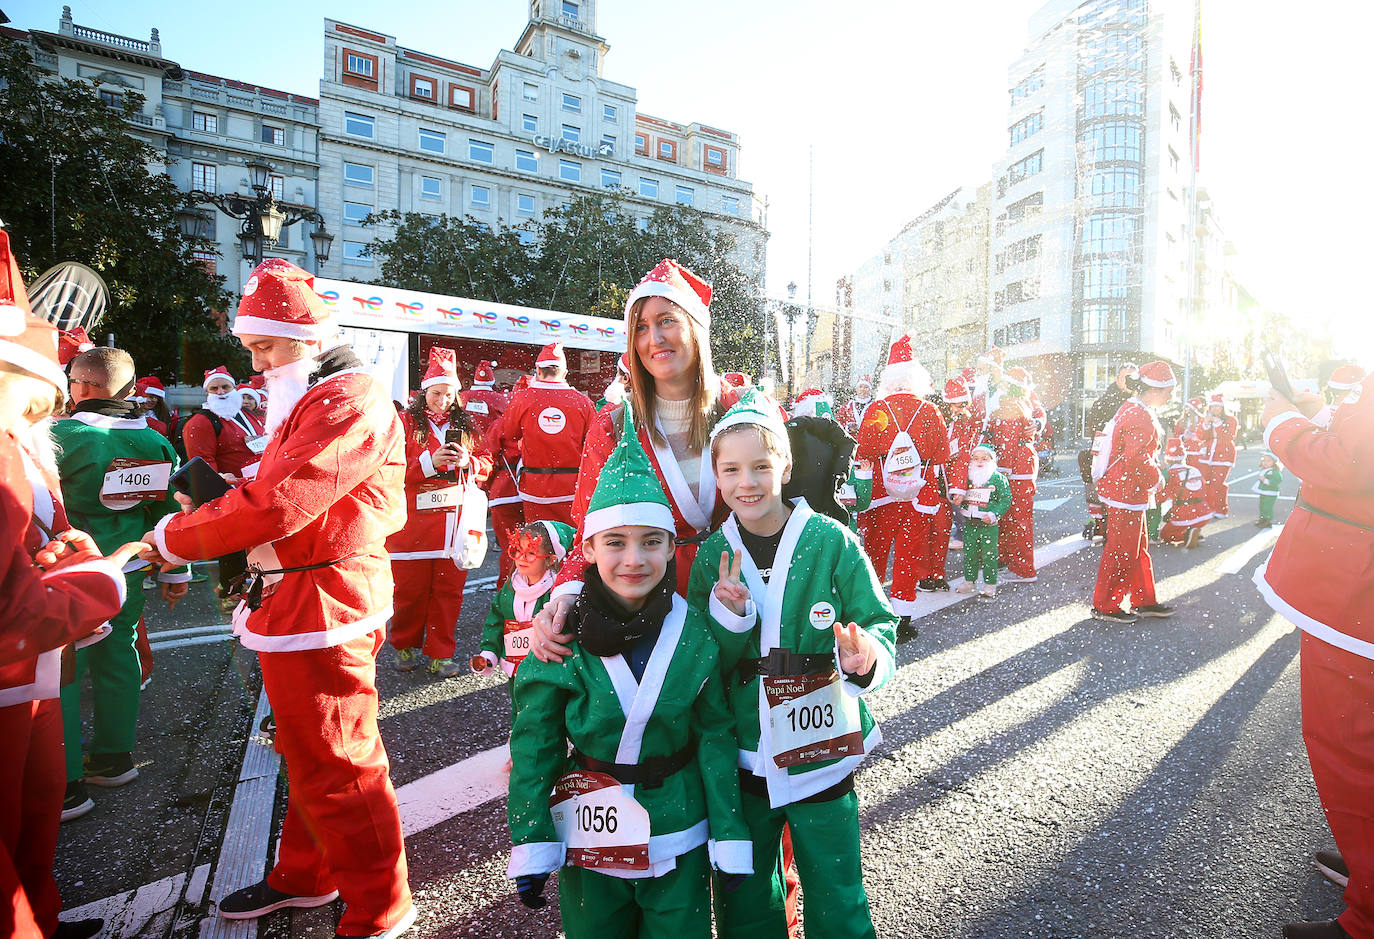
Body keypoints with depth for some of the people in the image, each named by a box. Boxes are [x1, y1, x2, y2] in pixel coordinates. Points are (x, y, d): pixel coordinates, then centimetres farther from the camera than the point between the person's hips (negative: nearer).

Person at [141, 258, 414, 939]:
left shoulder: (350, 404, -16)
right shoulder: (304, 404, 19)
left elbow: (276, 504, -23)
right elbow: (270, 493, 18)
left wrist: (174, 538, -9)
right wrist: (209, 509, -1)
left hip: (321, 609, -10)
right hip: (290, 604, 10)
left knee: (335, 768, 1)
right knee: (306, 756, 23)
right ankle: (305, 875, 42)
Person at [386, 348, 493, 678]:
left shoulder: (465, 424, 13)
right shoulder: (406, 421, 4)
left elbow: (486, 465, 9)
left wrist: (467, 461, -11)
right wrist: (429, 462, -18)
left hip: (453, 520, 3)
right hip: (413, 519, -2)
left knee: (449, 588, 5)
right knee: (411, 588, 5)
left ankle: (440, 654, 17)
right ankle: (406, 646, 27)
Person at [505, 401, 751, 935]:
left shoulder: (694, 633, -12)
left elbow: (716, 739, -5)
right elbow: (535, 745, -7)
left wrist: (730, 839, -2)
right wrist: (530, 845, -4)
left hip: (680, 841, 0)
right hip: (587, 840, 0)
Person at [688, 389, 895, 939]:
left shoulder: (831, 541, -12)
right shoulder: (712, 554, -5)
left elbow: (878, 625, -7)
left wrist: (865, 658, -29)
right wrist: (727, 614, -21)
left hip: (822, 753, -2)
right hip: (741, 759, 2)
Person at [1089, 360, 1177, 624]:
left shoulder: (1130, 408, 12)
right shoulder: (1142, 418, -20)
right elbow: (1137, 459, -29)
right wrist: (1156, 477, -12)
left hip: (1125, 490, 11)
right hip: (1126, 493, -11)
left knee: (1138, 548, 19)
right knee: (1122, 550, -1)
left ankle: (1144, 601, 31)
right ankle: (1104, 606, 9)